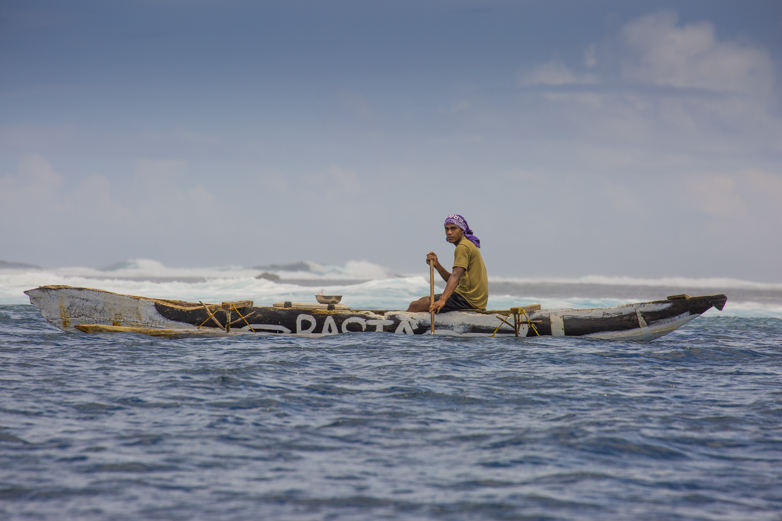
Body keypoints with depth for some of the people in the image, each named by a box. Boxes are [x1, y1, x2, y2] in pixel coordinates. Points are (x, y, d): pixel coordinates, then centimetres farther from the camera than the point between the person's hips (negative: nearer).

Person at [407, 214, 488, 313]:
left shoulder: (463, 247, -11)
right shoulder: (469, 245, 21)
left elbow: (456, 276, -27)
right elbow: (453, 280, 19)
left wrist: (442, 300, -39)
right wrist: (437, 265, 4)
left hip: (467, 299, -11)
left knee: (415, 305, -15)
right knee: (422, 301, 22)